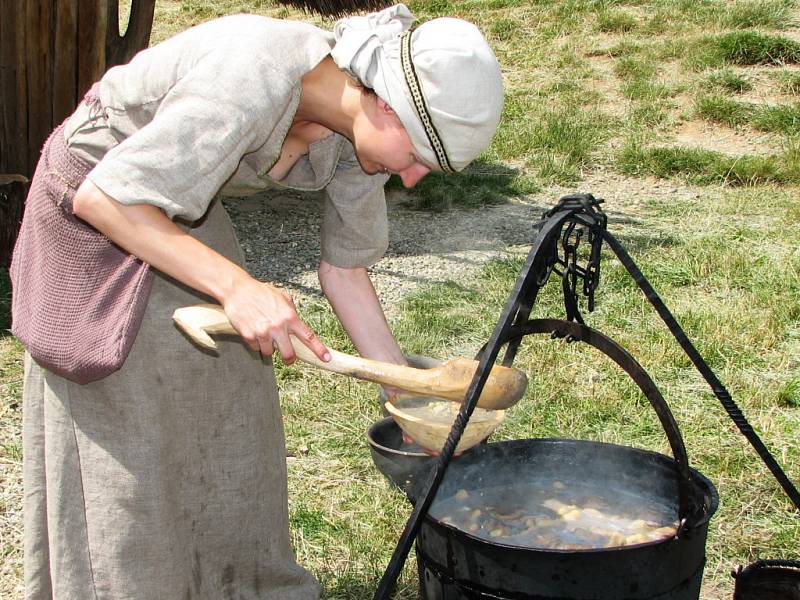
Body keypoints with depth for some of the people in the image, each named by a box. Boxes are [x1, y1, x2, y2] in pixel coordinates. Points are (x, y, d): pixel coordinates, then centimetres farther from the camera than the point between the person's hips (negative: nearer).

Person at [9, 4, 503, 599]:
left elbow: (344, 268, 0)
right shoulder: (254, 80, -37)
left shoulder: (363, 133, -13)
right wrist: (235, 284, -42)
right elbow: (102, 198, -34)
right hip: (97, 209, -7)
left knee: (227, 403, 11)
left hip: (182, 209, 7)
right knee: (126, 433, -1)